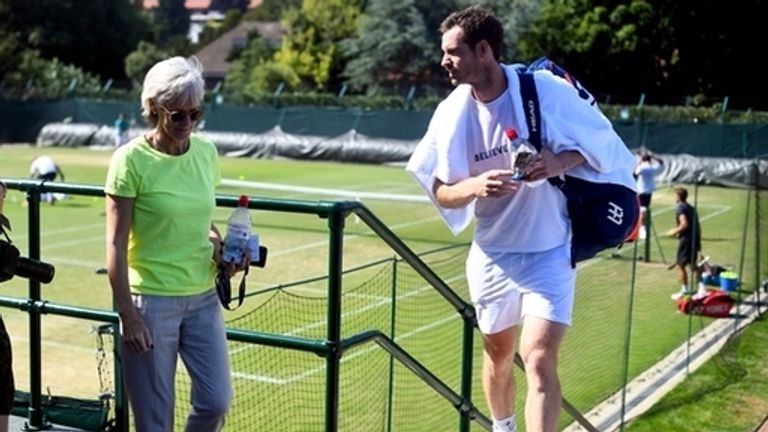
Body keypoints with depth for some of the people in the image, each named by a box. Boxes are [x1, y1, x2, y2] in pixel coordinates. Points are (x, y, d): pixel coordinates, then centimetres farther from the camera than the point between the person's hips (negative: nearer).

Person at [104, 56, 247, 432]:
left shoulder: (206, 152, 3)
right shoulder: (131, 160, -12)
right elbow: (116, 244, -12)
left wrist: (221, 249, -3)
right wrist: (127, 314, -16)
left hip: (203, 297, 5)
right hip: (151, 301, -5)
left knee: (216, 401, 2)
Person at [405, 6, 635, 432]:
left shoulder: (547, 90, -17)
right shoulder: (452, 112, -7)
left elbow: (602, 142, -5)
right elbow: (440, 192, -3)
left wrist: (562, 161, -26)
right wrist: (475, 186, -26)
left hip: (549, 253, -4)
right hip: (491, 256, 4)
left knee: (538, 358, -16)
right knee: (498, 354, 20)